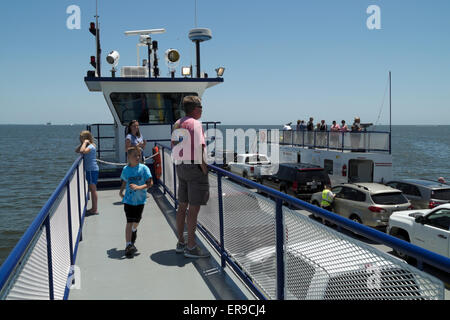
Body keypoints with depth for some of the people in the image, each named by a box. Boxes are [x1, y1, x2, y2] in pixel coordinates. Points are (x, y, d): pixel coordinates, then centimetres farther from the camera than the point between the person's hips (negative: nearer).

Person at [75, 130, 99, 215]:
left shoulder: (91, 146, -15)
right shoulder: (87, 146, 14)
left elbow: (82, 151, -33)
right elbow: (77, 151, 18)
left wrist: (85, 142, -20)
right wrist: (82, 143, 7)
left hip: (92, 170, -10)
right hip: (89, 170, 10)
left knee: (93, 189, -6)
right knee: (92, 189, 14)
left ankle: (95, 209, -2)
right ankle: (93, 208, 22)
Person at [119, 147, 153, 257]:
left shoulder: (144, 168, -11)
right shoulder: (125, 169, -2)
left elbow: (150, 183, -15)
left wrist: (139, 187, -27)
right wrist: (121, 191, 11)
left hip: (140, 199, 0)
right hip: (128, 199, 0)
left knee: (137, 220, 16)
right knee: (129, 222, -6)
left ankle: (134, 230, 51)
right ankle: (128, 245, -3)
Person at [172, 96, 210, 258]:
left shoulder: (177, 124, 13)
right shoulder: (195, 124, -13)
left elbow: (174, 147, 16)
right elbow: (199, 150, -18)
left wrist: (181, 164, 19)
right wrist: (205, 170, -13)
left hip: (180, 166, 9)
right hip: (195, 167, -9)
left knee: (182, 206, 14)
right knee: (194, 208, -4)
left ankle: (181, 243, 24)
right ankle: (191, 247, 2)